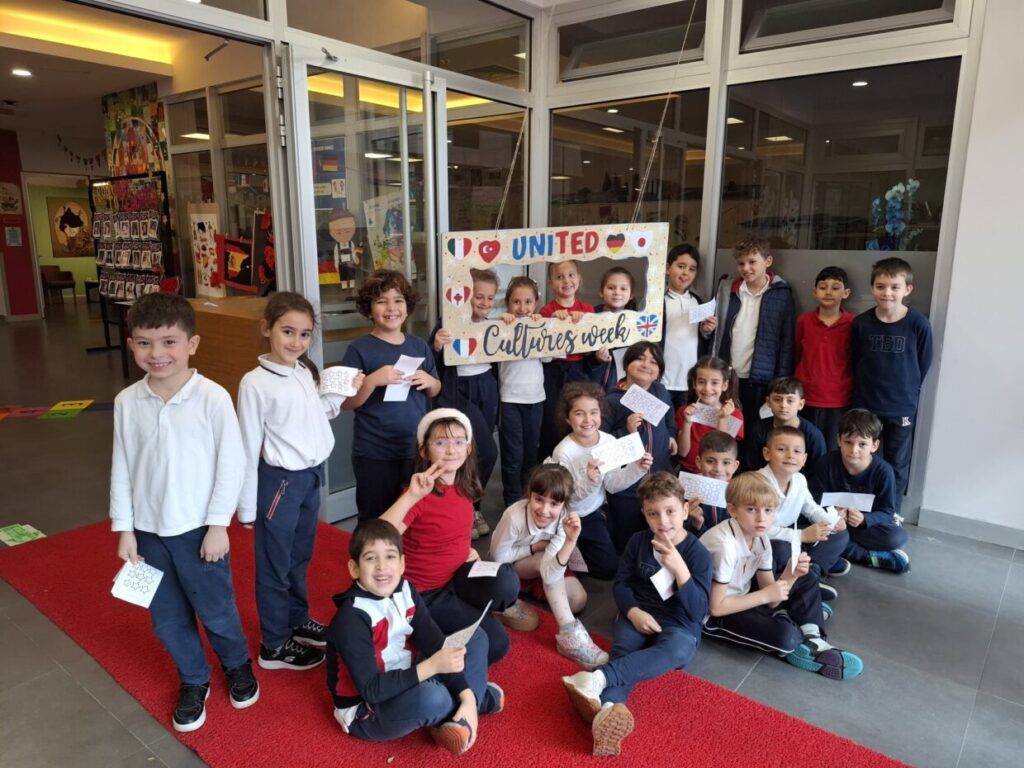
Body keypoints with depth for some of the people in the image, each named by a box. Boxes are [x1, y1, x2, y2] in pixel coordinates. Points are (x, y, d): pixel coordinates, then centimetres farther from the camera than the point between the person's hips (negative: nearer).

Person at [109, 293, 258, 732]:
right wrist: (124, 529, 4)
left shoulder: (212, 398, -15)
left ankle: (238, 666, 39)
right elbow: (121, 468, 4)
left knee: (216, 610, 11)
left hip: (198, 528, -3)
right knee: (168, 619, 16)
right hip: (148, 531, 4)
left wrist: (218, 524, -10)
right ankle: (193, 682, 39)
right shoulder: (127, 402, -4)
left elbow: (231, 463, -11)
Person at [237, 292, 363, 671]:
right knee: (275, 563, 9)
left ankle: (298, 621, 42)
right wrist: (246, 506, -10)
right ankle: (273, 646, 26)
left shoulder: (306, 372, 2)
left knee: (300, 555, 23)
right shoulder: (255, 383, -17)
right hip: (280, 480, -6)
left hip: (313, 474, 7)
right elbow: (249, 447, -14)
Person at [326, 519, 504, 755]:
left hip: (404, 682, 7)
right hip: (365, 710, -7)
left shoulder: (406, 592, -7)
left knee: (476, 639, 4)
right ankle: (479, 695, -5)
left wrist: (466, 697, -21)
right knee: (431, 698, -37)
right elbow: (372, 690, -30)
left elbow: (437, 645, -10)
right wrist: (432, 666, -36)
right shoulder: (351, 618, -26)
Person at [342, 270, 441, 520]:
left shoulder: (419, 345, 5)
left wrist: (429, 381, -7)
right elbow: (346, 403, -11)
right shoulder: (359, 349, -9)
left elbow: (435, 391, 15)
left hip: (416, 449, 4)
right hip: (374, 454, -4)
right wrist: (373, 380, -26)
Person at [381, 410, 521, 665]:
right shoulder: (420, 494, -22)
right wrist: (411, 496, -47)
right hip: (425, 592, -5)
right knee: (494, 644, -15)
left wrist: (469, 550, 3)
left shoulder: (464, 487, -1)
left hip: (458, 576, 5)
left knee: (506, 583, -28)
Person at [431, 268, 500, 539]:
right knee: (487, 453, -13)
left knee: (476, 455, 12)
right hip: (459, 393, -6)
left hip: (487, 392, 6)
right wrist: (437, 346, -30)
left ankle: (470, 507, 29)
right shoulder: (449, 323, -11)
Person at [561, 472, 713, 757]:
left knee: (676, 650, -37)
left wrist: (679, 568, -26)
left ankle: (599, 677, -51)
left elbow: (698, 611, -13)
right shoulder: (638, 541, 2)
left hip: (679, 627, -2)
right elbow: (622, 583, 8)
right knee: (623, 651, -30)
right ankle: (609, 707, -59)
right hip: (639, 616, 3)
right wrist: (633, 611, -13)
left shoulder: (698, 553, -8)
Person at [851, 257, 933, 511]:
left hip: (902, 407, -1)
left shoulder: (919, 324, -13)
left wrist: (906, 392, 4)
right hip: (865, 404, 1)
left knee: (897, 465, 12)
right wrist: (868, 388, 5)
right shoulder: (861, 323, -8)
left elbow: (923, 365, -2)